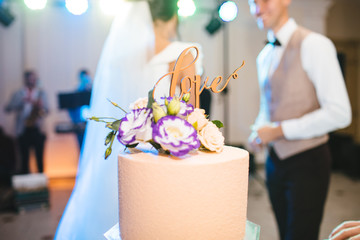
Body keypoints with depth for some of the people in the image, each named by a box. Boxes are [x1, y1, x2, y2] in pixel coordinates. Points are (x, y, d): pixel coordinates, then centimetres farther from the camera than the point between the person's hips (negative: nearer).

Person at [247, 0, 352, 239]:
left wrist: (279, 130, -18)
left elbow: (339, 113, -21)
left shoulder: (314, 44, -15)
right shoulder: (264, 56, 10)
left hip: (307, 162, -7)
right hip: (274, 160, 7)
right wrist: (258, 131, 0)